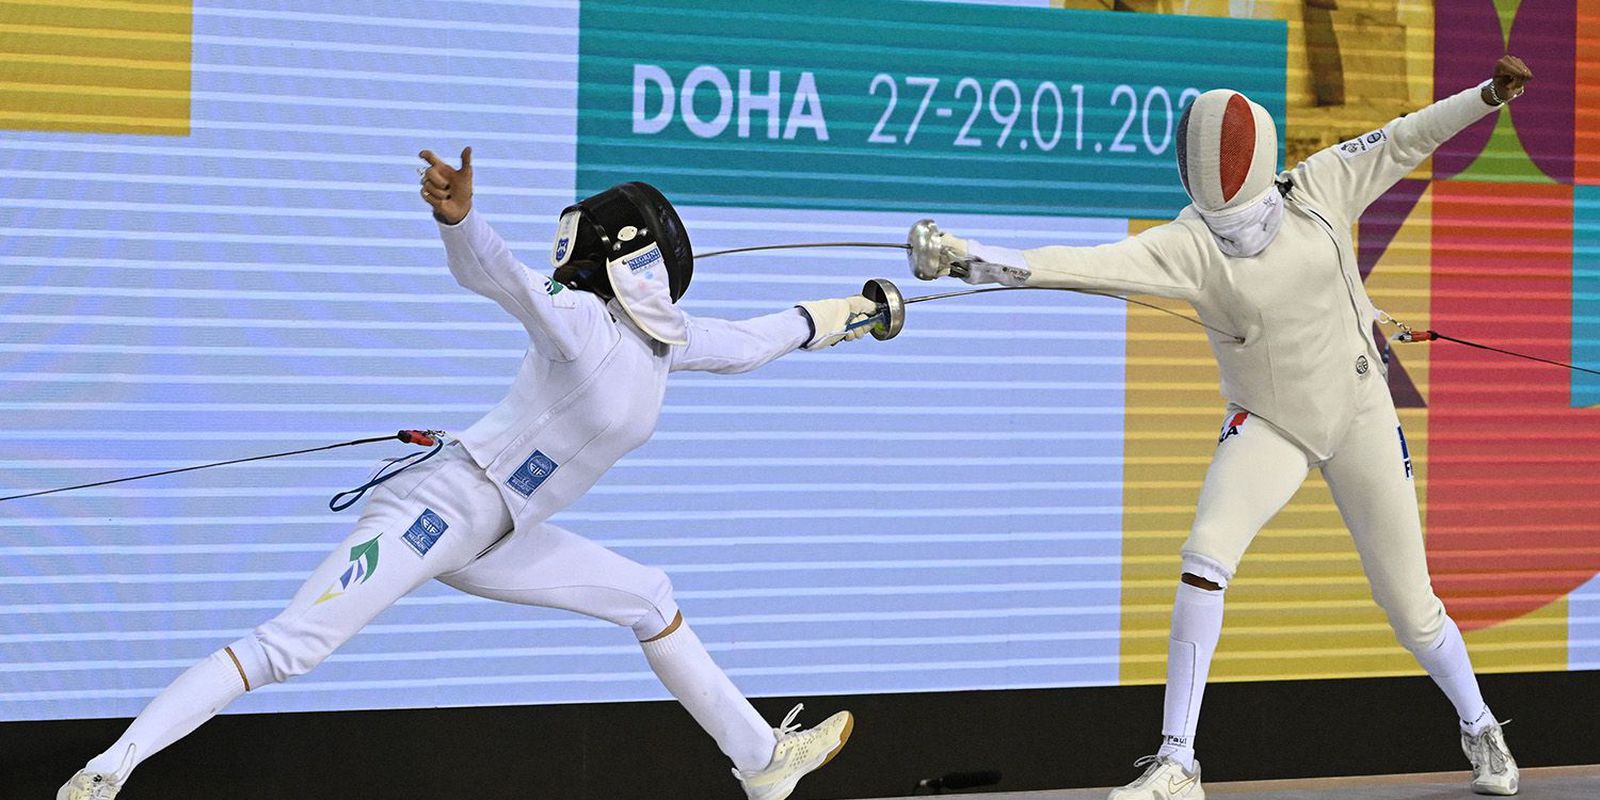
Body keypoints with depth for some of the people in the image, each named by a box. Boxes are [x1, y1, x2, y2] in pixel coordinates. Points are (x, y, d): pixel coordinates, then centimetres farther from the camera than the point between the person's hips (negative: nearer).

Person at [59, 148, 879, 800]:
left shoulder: (660, 335, 9)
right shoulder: (581, 321, -16)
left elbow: (745, 344, 28)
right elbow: (491, 271, -34)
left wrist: (845, 314, 36)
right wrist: (456, 213, -55)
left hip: (488, 537, 9)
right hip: (436, 509, -9)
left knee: (649, 600, 15)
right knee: (287, 649, -20)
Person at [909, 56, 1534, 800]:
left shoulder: (1319, 187, -16)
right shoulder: (1190, 242, -23)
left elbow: (1402, 140, -3)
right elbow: (1083, 264, -36)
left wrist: (1490, 94, -13)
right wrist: (962, 257, -49)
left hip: (1360, 416, 1)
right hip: (1268, 425, -1)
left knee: (1407, 601, 7)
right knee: (1206, 557, -27)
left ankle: (1478, 729, 36)